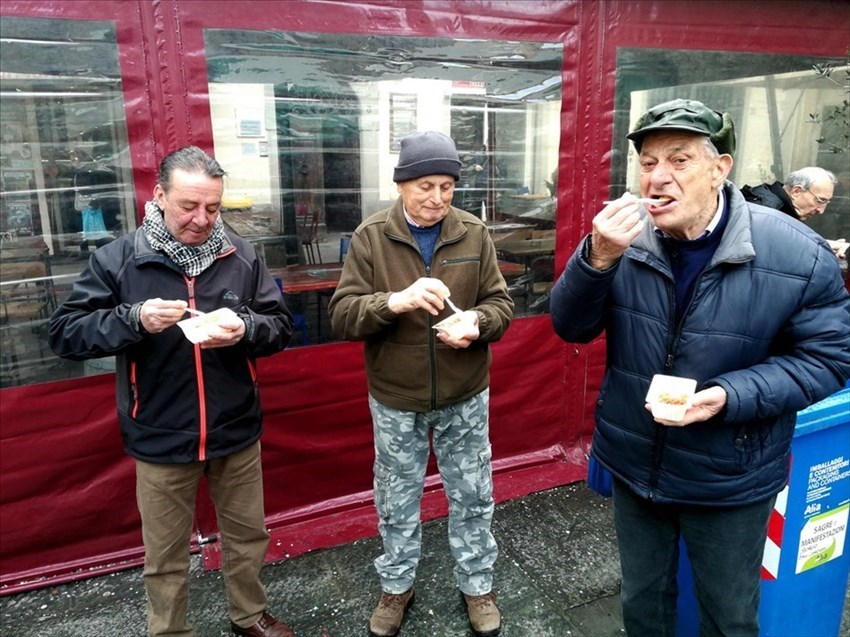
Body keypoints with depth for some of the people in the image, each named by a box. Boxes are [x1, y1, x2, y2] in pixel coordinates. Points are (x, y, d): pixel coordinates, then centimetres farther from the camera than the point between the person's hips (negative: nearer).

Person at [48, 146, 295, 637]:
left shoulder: (242, 256, -3)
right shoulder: (118, 259, -6)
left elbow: (282, 326, 0)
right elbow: (65, 334, -7)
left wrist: (245, 329, -22)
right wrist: (134, 319, -24)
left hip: (237, 432, 2)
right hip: (160, 440, -1)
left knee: (247, 535, 20)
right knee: (166, 555, 16)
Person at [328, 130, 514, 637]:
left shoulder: (475, 233, -4)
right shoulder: (370, 237, -9)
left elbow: (502, 303, -1)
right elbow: (343, 315, -15)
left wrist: (478, 321, -24)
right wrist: (395, 301, -33)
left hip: (465, 397, 1)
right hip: (395, 401, -1)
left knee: (472, 497, 16)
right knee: (397, 501, 17)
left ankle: (477, 585, 40)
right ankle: (397, 587, 41)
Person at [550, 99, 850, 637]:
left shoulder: (798, 255, -17)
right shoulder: (627, 239, -11)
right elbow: (571, 328, -10)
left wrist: (729, 396, -27)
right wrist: (598, 258, -30)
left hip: (729, 481, -2)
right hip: (634, 466, 3)